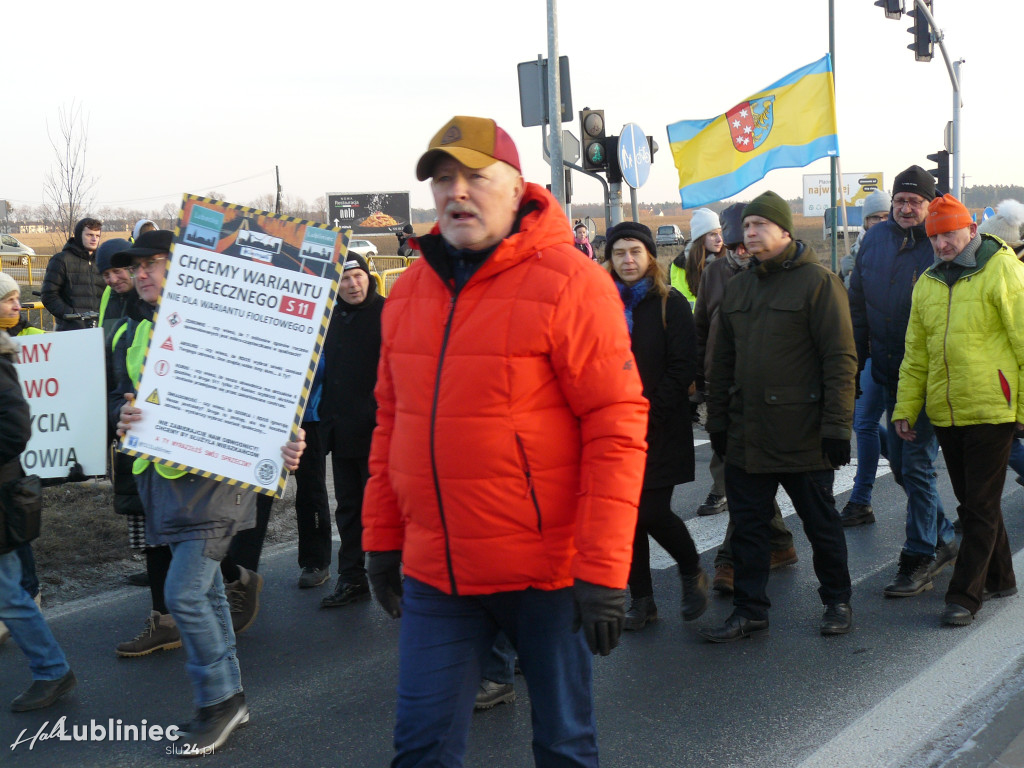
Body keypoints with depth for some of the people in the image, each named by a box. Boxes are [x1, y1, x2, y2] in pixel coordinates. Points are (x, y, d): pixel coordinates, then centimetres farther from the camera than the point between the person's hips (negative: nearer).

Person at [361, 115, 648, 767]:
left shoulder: (568, 283, -10)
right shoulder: (408, 293, 8)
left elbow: (617, 426, -13)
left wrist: (603, 568, -16)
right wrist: (381, 538, 14)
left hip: (546, 572, -4)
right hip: (435, 571, 5)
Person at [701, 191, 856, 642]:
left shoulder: (818, 282, -8)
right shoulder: (737, 288, 12)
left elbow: (840, 359, -11)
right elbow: (723, 362, 17)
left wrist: (836, 427, -16)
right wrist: (717, 421, 13)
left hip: (803, 435, -5)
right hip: (746, 434, 6)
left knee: (821, 524, 10)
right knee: (747, 526, 8)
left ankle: (837, 601, 27)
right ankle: (749, 611, 19)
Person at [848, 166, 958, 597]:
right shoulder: (875, 240, 7)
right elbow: (857, 305, 15)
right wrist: (854, 363, 13)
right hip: (889, 372, 6)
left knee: (917, 463, -4)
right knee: (899, 462, 14)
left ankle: (919, 559, 8)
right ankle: (944, 539, 32)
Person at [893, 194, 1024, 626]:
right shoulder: (927, 283, 10)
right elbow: (916, 355, 16)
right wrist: (905, 408, 12)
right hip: (945, 413, 6)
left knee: (981, 507, -2)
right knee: (971, 503, 15)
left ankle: (965, 595, 3)